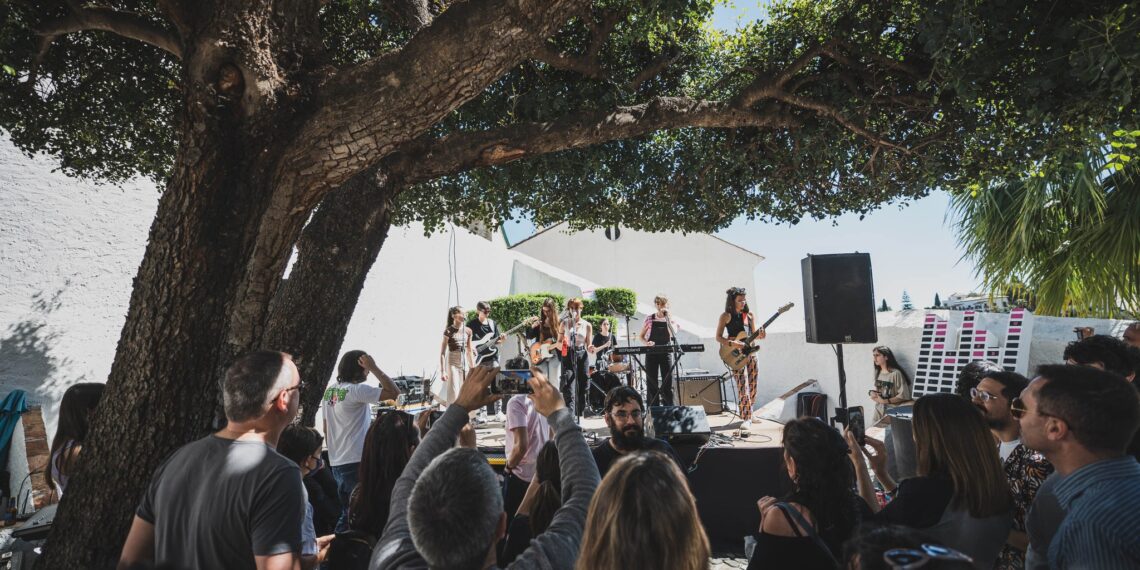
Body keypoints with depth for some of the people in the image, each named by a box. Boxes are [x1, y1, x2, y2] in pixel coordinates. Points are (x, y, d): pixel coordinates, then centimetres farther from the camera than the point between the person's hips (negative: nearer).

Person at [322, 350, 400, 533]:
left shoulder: (330, 391, 9)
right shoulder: (357, 390, -16)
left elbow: (326, 428, 15)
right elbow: (394, 392, -23)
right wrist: (375, 368, -18)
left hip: (336, 461, 8)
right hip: (355, 461, -8)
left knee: (344, 510, 20)